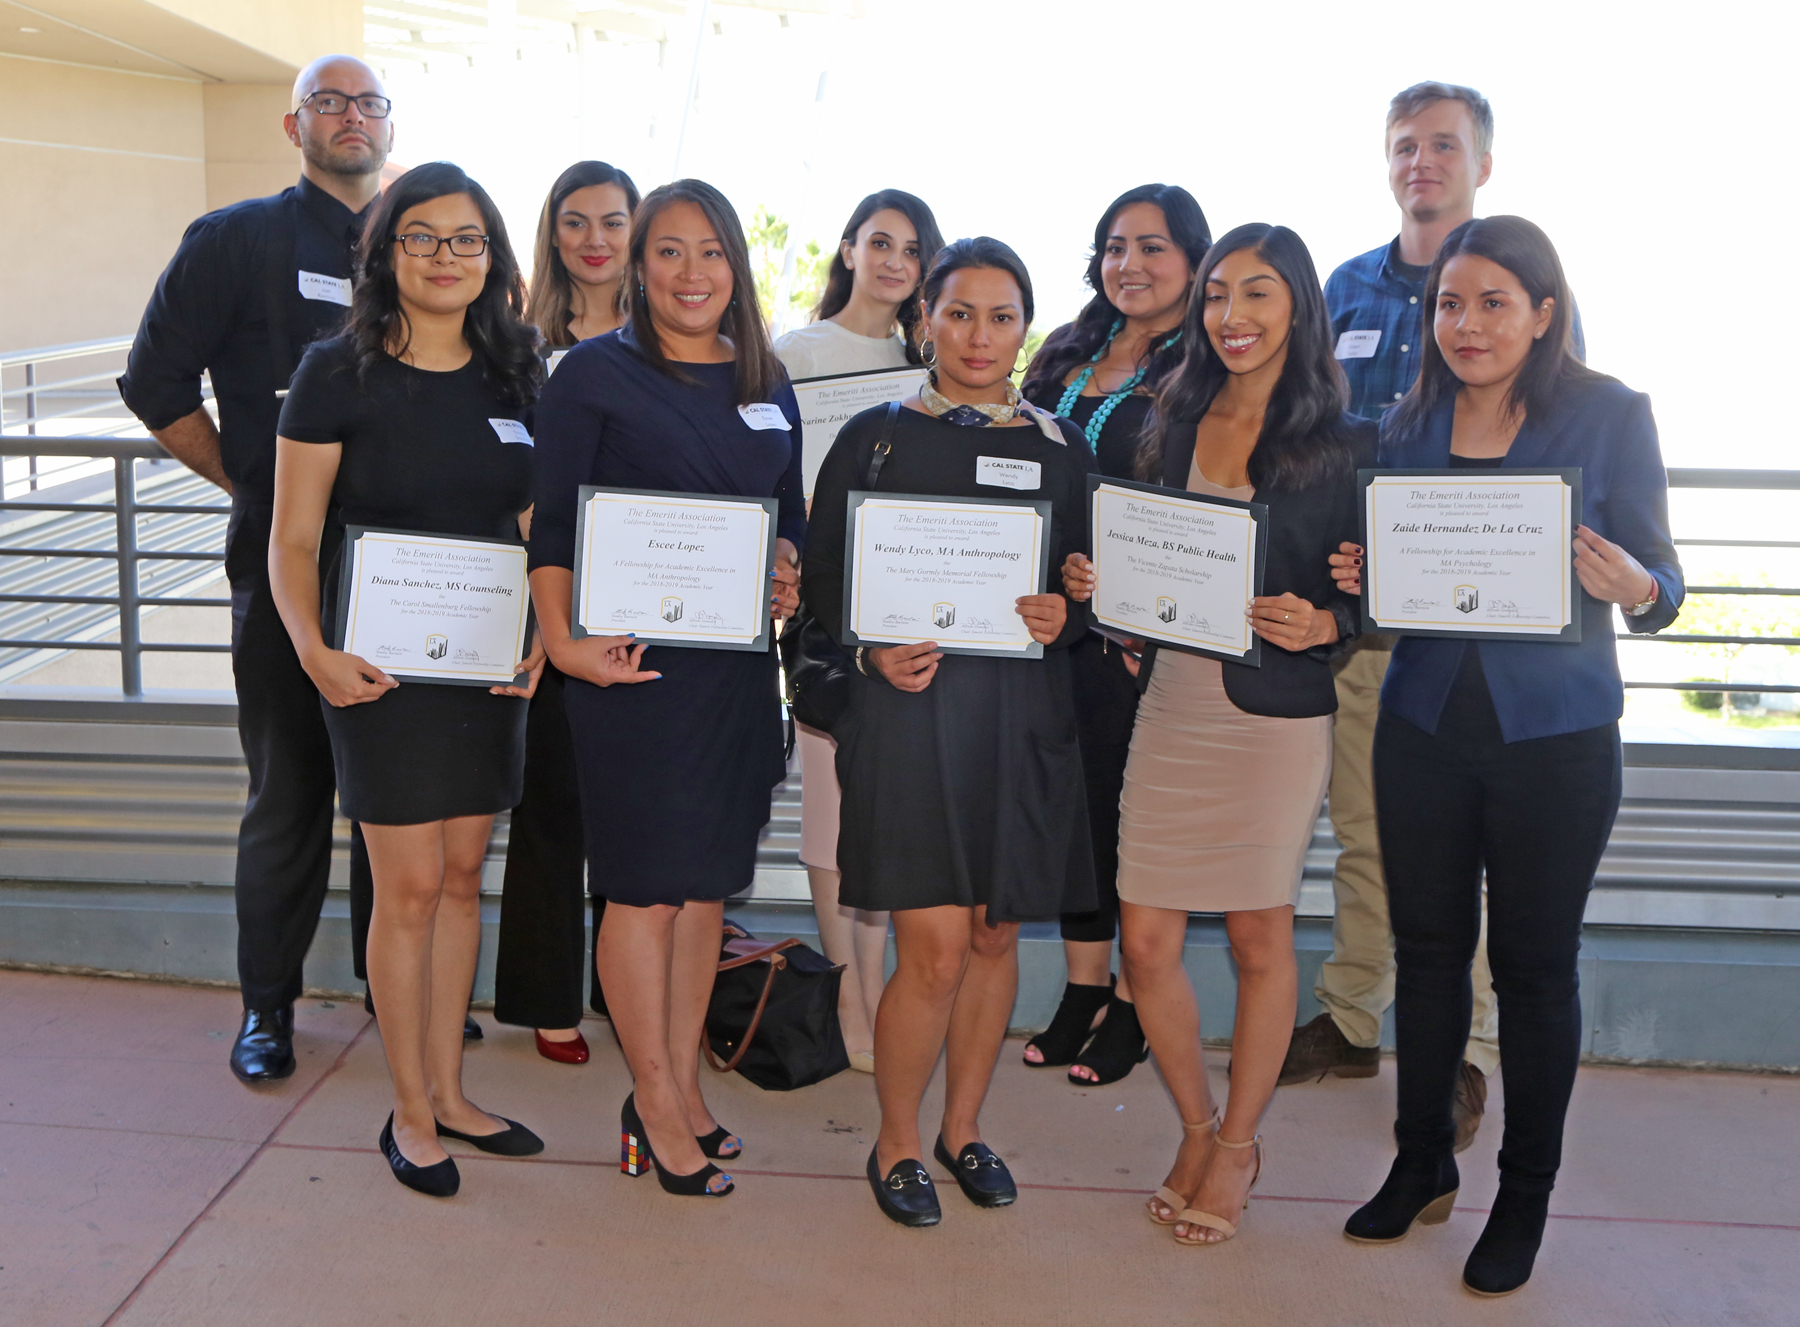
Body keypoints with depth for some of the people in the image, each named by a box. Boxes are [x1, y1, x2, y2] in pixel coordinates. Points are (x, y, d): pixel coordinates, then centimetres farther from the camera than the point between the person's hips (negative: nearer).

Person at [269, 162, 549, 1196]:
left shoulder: (514, 377, 7)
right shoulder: (338, 373, -6)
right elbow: (294, 539, -6)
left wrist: (541, 635, -2)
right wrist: (313, 648, -21)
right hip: (382, 665, -4)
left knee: (462, 877, 12)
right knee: (411, 886, -1)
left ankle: (449, 1092, 25)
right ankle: (411, 1111, 16)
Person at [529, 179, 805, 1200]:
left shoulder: (767, 385, 13)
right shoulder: (595, 374, -3)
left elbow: (793, 515, 19)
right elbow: (550, 525, -6)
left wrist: (789, 573, -2)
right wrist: (565, 640, -17)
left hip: (740, 660, 6)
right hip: (634, 658, -5)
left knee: (708, 879, 12)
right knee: (645, 882, 1)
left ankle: (683, 1085, 25)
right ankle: (656, 1102, 15)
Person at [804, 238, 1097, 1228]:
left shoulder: (1062, 447, 11)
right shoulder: (874, 436, 4)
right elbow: (822, 572, 3)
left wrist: (1064, 617, -10)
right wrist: (874, 650, -14)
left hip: (1023, 715, 3)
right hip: (909, 708, -3)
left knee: (995, 934, 11)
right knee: (934, 947, -6)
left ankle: (962, 1128, 31)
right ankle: (895, 1142, 17)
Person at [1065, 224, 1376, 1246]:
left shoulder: (1343, 442, -2)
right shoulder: (1177, 425, 10)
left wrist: (1321, 624, -22)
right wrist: (1098, 582, -4)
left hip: (1279, 713, -4)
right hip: (1173, 703, 4)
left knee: (1260, 939, 8)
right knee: (1145, 940, 4)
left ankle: (1239, 1142, 28)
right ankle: (1199, 1126, 28)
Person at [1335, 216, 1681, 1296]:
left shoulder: (1611, 415, -4)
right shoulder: (1410, 424, 7)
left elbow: (1661, 581, -4)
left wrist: (1631, 585, -25)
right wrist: (1356, 581, -7)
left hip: (1555, 734, -3)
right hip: (1425, 722, 4)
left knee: (1535, 963, 6)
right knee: (1428, 945, 12)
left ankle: (1525, 1196, 24)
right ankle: (1423, 1165, 30)